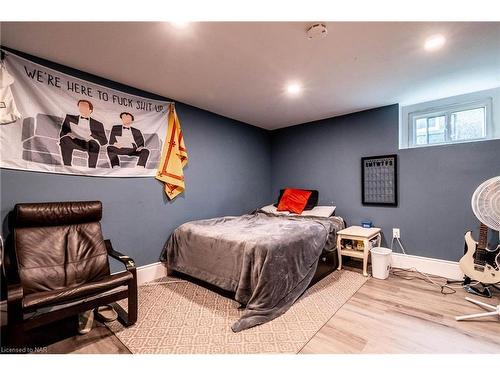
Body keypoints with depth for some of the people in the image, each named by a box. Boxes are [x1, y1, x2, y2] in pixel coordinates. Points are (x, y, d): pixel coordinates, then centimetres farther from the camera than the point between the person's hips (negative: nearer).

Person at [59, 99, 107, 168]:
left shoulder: (98, 124, 24)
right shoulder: (70, 118, 28)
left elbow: (104, 141, 10)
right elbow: (63, 133, 16)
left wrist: (91, 135, -9)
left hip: (89, 143, -1)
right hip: (74, 141, 2)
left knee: (94, 143, -36)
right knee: (65, 139, -33)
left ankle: (92, 168, -36)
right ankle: (67, 166, -29)